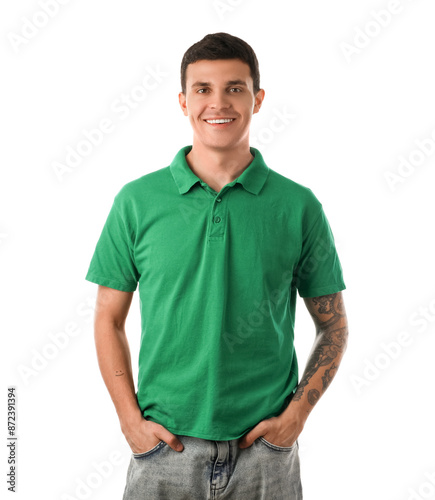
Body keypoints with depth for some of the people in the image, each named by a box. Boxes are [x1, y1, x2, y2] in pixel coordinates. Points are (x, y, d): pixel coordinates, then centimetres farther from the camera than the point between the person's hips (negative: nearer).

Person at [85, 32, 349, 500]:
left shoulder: (299, 206, -2)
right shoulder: (137, 201, -2)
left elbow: (333, 325, 5)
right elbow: (109, 319, 4)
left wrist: (297, 413, -6)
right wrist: (131, 420, -5)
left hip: (266, 449, 0)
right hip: (163, 445, 0)